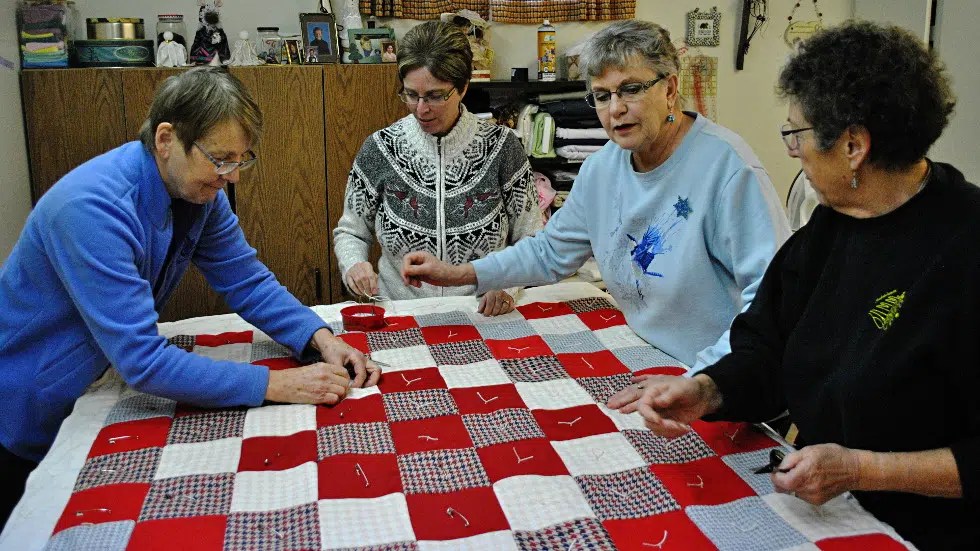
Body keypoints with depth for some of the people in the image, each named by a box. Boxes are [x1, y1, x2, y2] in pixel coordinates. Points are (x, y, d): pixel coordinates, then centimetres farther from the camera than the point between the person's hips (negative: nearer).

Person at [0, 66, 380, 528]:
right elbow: (142, 359, -36)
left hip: (97, 393, 7)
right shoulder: (92, 207, -35)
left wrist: (319, 338, -21)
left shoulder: (199, 190, -11)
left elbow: (248, 282, -5)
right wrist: (274, 384, -34)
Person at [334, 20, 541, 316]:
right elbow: (350, 232, 12)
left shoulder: (501, 147, -2)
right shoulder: (380, 148, 0)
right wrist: (354, 264, -9)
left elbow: (531, 240, 5)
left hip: (481, 314, 0)